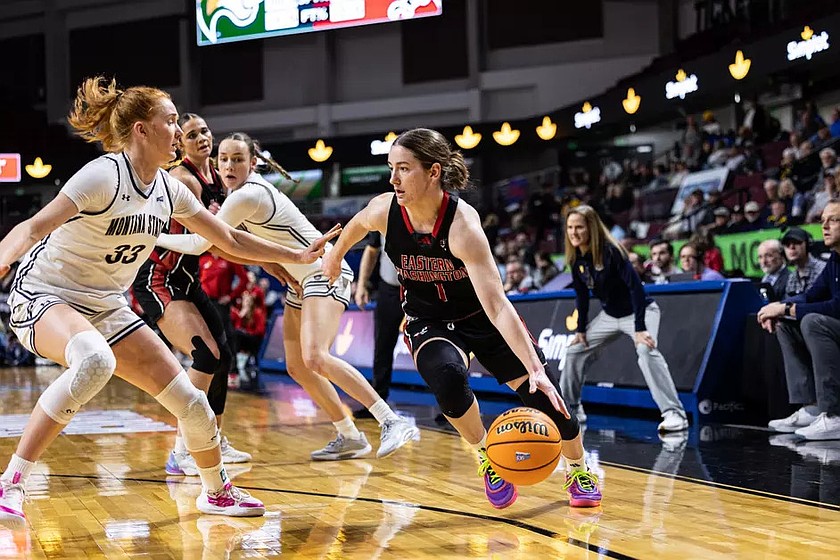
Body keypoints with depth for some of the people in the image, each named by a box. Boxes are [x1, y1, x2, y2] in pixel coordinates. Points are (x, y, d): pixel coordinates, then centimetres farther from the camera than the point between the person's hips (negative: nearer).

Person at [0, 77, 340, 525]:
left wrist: (298, 256, 20)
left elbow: (230, 239, 16)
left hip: (107, 310, 7)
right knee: (95, 360, -41)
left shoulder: (168, 189, 2)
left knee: (190, 403, 0)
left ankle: (216, 492, 28)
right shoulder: (104, 176, -21)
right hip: (44, 297, -7)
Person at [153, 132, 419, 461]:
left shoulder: (246, 196, -20)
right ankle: (350, 438, 12)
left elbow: (199, 244, -15)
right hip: (302, 280, 10)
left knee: (315, 358, -26)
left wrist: (153, 237, -4)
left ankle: (393, 422, -26)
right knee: (297, 368, 5)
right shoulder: (244, 187, 9)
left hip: (324, 273, -10)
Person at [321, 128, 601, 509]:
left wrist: (535, 369, -47)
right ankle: (484, 455, -4)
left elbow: (496, 306, -39)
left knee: (545, 394, -5)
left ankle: (577, 470, 25)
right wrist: (335, 255, 24)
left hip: (481, 317, -1)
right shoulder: (384, 211, -22)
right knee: (447, 377, -31)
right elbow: (357, 224, 6)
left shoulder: (462, 224, -34)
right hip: (428, 322, 2)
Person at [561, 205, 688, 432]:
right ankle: (569, 407, 27)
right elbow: (581, 295, 7)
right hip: (609, 315, 8)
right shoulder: (576, 258, -6)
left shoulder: (610, 251, -27)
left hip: (639, 312, -8)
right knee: (574, 350, 7)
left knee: (646, 350, -33)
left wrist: (640, 328, -32)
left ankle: (674, 414, -35)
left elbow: (635, 286, -29)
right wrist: (581, 329, 5)